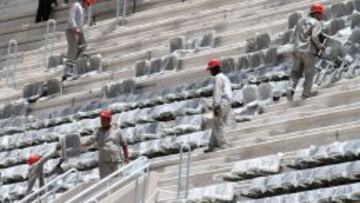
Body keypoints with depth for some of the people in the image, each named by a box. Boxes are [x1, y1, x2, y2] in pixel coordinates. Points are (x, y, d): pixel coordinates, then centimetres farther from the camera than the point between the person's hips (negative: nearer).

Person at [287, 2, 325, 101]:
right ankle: (306, 93, 12)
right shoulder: (316, 23, -7)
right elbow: (314, 37, -21)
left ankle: (291, 89, -10)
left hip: (297, 51, 5)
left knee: (296, 73, 12)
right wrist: (320, 46, -5)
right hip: (309, 52, -5)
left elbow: (295, 37, 16)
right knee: (310, 73, 12)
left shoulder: (301, 21, 14)